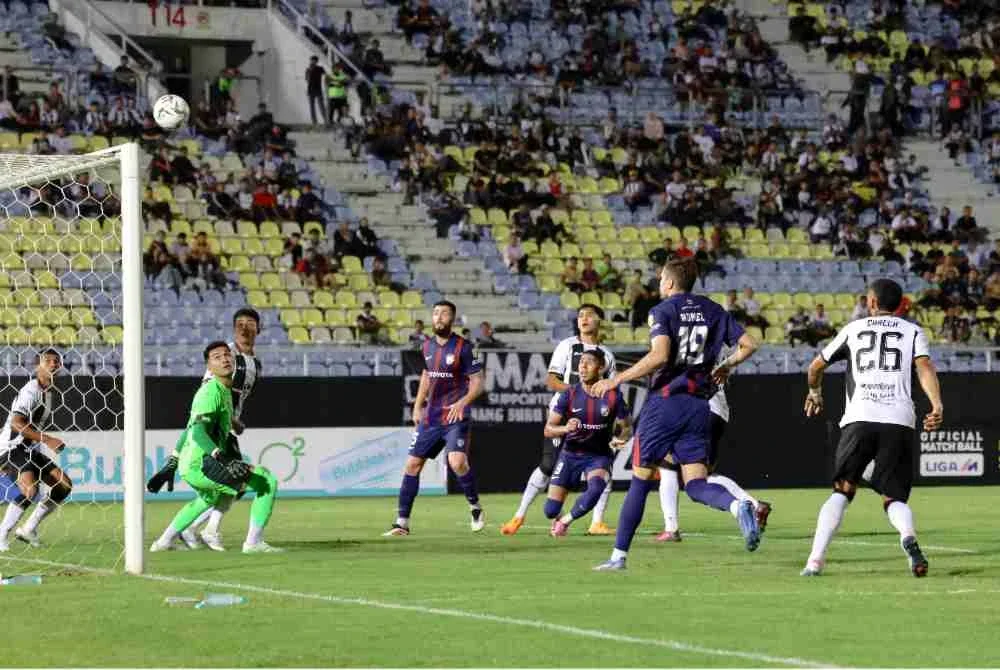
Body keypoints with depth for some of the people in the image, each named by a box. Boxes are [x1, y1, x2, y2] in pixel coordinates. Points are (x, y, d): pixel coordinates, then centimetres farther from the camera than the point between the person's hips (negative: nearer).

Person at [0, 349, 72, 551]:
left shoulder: (49, 393, 13)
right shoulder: (32, 390, -16)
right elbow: (16, 423, -27)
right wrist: (47, 439, -26)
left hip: (29, 451, 10)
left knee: (65, 485, 4)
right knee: (30, 489, -30)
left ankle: (28, 529, 9)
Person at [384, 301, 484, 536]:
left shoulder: (463, 347, -8)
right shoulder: (428, 346, 10)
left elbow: (477, 383, -8)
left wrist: (462, 402, -23)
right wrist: (418, 405, 19)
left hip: (455, 418, -6)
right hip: (430, 418, 6)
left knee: (457, 461, -26)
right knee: (412, 464, 3)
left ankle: (475, 508, -2)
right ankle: (402, 523, 10)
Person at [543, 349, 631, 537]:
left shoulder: (613, 396, -12)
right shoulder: (569, 395, -11)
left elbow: (627, 427, 1)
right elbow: (548, 430, -9)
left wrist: (621, 438, -23)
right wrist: (565, 428, -31)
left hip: (599, 455, -1)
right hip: (571, 454, 1)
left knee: (596, 488, -34)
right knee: (551, 510, -7)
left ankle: (565, 521, -6)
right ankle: (557, 518, 35)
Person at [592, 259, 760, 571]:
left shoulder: (662, 311, -5)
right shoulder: (714, 311, 10)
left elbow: (659, 356, -20)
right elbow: (748, 345, 9)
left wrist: (616, 380, -16)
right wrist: (726, 366, 27)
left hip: (665, 401, -4)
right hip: (699, 405, 4)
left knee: (640, 480, 6)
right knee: (696, 484, 2)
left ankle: (619, 555, 10)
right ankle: (738, 506, -30)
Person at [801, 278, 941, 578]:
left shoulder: (853, 329, 20)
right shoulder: (913, 331, 17)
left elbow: (816, 366, 29)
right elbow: (925, 367, -3)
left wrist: (814, 392, 49)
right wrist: (937, 405, -15)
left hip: (859, 421, 0)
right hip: (899, 422, 0)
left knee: (842, 491, 7)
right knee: (894, 498, 7)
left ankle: (815, 560, -8)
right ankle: (908, 537, -26)